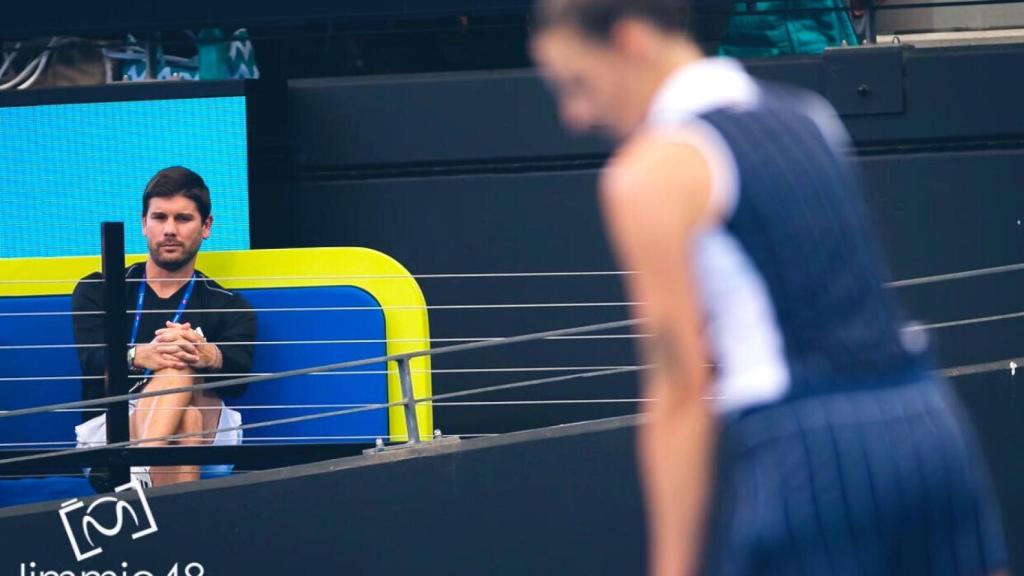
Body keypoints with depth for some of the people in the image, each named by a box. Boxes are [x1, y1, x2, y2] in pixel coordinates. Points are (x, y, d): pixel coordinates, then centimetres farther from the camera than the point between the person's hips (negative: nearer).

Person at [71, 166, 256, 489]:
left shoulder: (229, 308, 18)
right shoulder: (98, 291, 18)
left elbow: (239, 378, -5)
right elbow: (92, 362, -4)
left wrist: (209, 356, -32)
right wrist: (141, 356, -30)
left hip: (202, 441, 1)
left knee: (182, 371, -31)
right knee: (176, 369, -31)